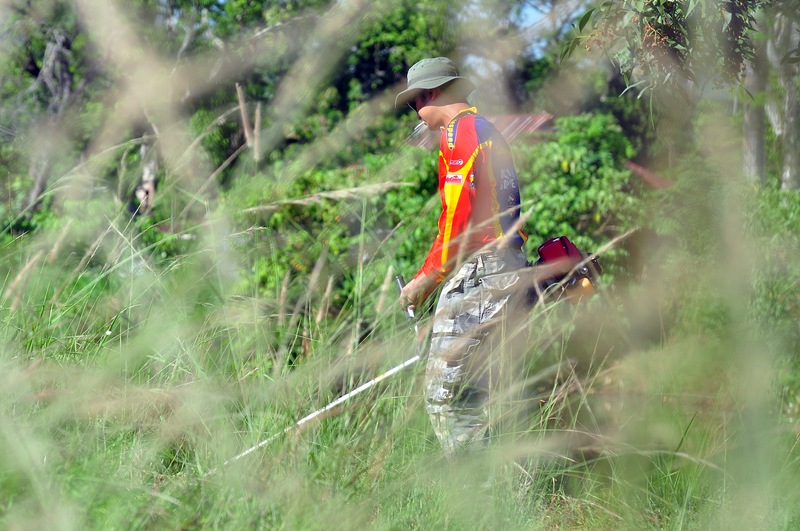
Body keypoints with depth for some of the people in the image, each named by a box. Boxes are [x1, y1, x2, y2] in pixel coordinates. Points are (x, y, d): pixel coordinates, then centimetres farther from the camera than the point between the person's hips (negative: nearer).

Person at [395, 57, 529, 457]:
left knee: (445, 392, -10)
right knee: (476, 391, 11)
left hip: (476, 270, -10)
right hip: (508, 266, 10)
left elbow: (458, 215, -15)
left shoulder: (459, 132, -7)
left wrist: (428, 277, -7)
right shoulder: (490, 132, 22)